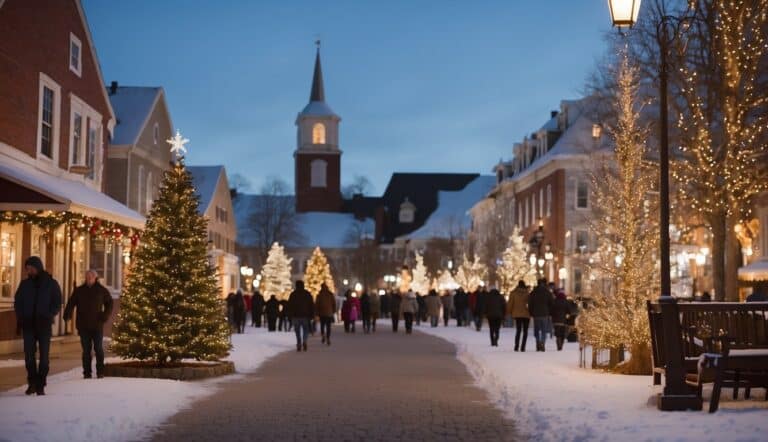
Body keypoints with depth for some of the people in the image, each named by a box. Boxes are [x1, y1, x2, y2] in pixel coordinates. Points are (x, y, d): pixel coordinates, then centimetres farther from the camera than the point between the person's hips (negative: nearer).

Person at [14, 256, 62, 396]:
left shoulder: (51, 284, 2)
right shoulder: (25, 284, 9)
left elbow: (57, 304, 1)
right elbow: (17, 302, 11)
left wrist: (48, 316, -15)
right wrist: (20, 318, -5)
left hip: (44, 325, -2)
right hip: (28, 325, 2)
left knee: (44, 355, -1)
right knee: (29, 354, -2)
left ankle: (40, 385, 4)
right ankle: (32, 383, 9)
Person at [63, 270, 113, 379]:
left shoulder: (102, 290, 3)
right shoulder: (79, 291, 6)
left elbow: (109, 303, 11)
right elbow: (71, 303, 0)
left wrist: (105, 315, -4)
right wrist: (67, 314, -18)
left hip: (97, 325, -1)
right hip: (83, 326, 1)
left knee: (98, 349, 0)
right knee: (86, 350, 4)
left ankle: (100, 372, 8)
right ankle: (87, 372, 9)